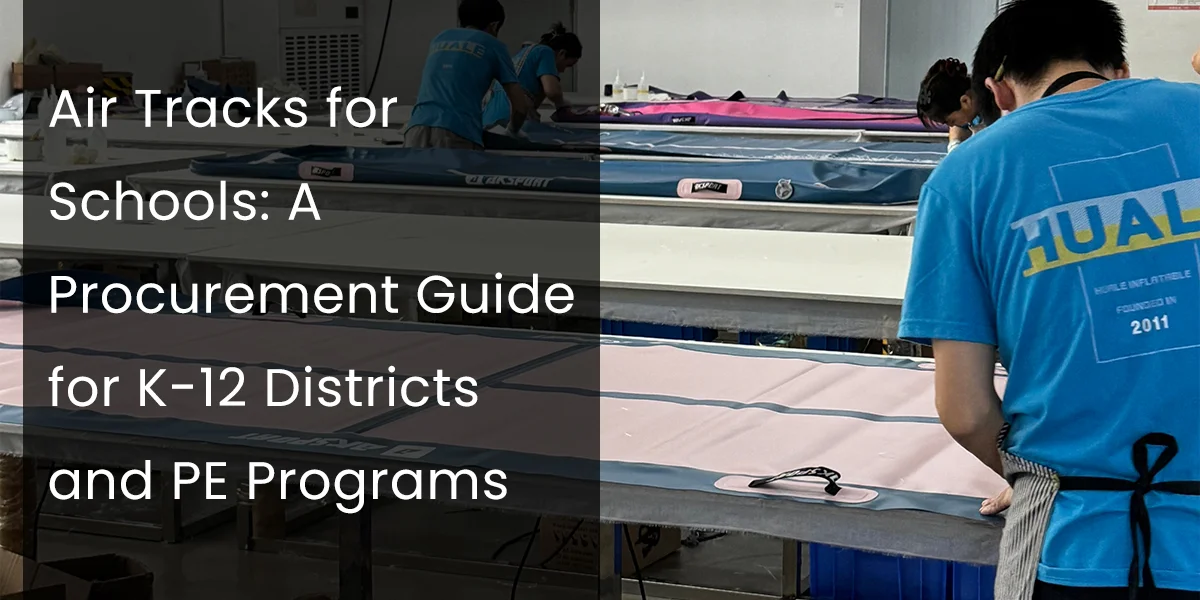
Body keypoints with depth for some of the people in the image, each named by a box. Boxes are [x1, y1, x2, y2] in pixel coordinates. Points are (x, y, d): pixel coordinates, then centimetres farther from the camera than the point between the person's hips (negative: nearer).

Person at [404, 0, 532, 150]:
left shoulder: (439, 39, 29)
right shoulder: (493, 45, 15)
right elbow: (520, 105, 12)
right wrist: (513, 129, 32)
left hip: (418, 127, 4)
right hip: (458, 133, -4)